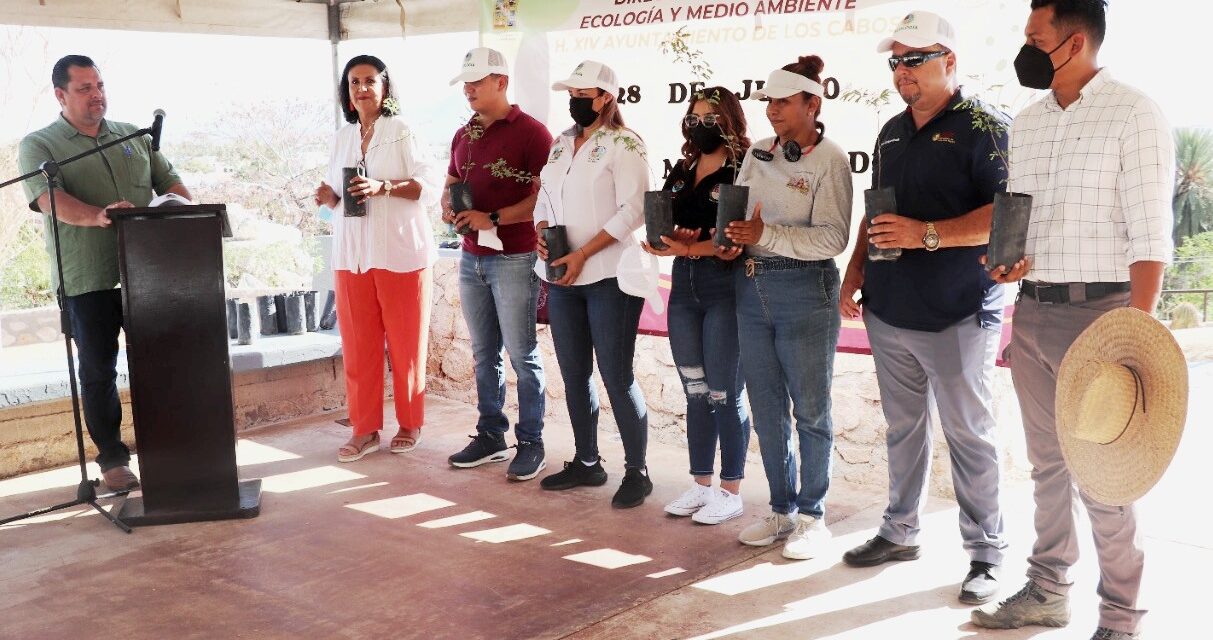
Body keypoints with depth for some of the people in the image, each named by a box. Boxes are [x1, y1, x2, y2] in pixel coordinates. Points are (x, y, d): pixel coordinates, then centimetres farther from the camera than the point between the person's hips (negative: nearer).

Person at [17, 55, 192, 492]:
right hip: (86, 280, -3)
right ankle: (112, 459, 16)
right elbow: (47, 198, -15)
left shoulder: (135, 137, 16)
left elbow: (169, 181, 16)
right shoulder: (39, 145, 2)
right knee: (98, 371, 4)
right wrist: (96, 217, -34)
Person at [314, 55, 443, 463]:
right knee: (358, 346, 4)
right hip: (351, 253, 5)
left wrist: (383, 187, -21)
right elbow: (341, 196, 19)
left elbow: (432, 184, -9)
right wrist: (329, 197, -3)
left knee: (406, 344, 3)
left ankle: (410, 424, 18)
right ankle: (364, 429, 14)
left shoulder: (402, 131, -2)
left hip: (400, 252, -4)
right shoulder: (342, 138, 14)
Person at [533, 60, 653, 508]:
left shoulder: (623, 144, -7)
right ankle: (586, 463, 26)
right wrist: (541, 230, -2)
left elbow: (633, 211, -15)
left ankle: (636, 472, 9)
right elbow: (545, 198, 21)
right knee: (574, 374, 13)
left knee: (617, 377, -4)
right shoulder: (561, 144, 15)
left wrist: (582, 254, -18)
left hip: (608, 276, -7)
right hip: (561, 275, 7)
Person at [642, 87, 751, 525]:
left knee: (724, 394, 0)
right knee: (695, 392, 12)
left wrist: (688, 249, -20)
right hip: (683, 285, 7)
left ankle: (731, 492, 12)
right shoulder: (681, 172, 15)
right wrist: (669, 240, -11)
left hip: (725, 287, -6)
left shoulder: (743, 173, -6)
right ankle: (701, 485, 22)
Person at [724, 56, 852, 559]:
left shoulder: (830, 159, -7)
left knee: (810, 408, 4)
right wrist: (730, 235, -9)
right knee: (766, 406, 11)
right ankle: (782, 509, 24)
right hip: (751, 285, 6)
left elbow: (832, 237, -16)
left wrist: (767, 235, -24)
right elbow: (734, 213, 12)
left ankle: (812, 515, 17)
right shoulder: (759, 153, 11)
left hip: (804, 290, -6)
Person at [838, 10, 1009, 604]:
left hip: (957, 314, -7)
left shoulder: (983, 127, -8)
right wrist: (855, 270, 13)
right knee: (903, 428, 15)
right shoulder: (891, 132, 15)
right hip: (888, 310, 7)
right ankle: (900, 531, 28)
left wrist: (928, 234, -25)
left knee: (969, 433, 1)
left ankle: (985, 553, 12)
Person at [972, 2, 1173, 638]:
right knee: (1046, 460, 15)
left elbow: (1149, 238, -13)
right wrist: (1006, 258, -2)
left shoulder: (1134, 116, -8)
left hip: (1098, 310, -6)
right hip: (1031, 311, 6)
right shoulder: (1026, 123, 11)